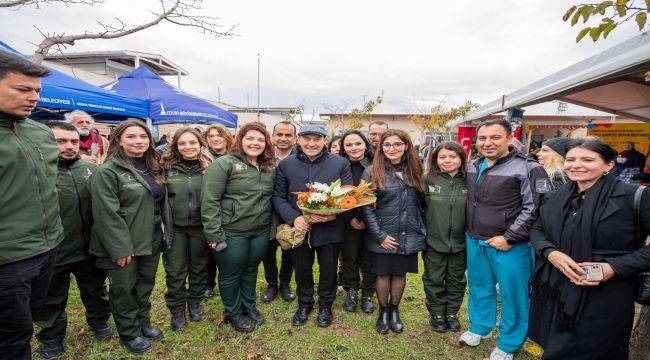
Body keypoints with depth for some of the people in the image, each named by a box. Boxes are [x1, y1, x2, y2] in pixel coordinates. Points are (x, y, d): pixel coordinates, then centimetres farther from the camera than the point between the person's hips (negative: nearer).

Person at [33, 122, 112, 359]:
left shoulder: (90, 168, 0)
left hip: (90, 249, 3)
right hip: (51, 252, -3)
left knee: (95, 290, 21)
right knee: (52, 300, 19)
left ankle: (99, 321, 44)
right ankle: (52, 337, 41)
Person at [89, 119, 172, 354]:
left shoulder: (152, 168, 9)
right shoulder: (107, 172, -14)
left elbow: (162, 203, 15)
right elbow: (107, 214, -18)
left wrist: (166, 234, 12)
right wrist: (121, 248, -19)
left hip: (151, 242, 7)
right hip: (124, 245, -6)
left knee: (146, 284, 19)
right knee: (124, 289, 11)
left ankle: (143, 322, 39)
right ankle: (129, 333, 29)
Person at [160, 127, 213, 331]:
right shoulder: (166, 167, -3)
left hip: (200, 226, 1)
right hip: (174, 227, 0)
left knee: (199, 267, 16)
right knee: (175, 271, 8)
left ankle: (195, 303, 38)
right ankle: (177, 310, 29)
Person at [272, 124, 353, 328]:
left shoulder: (341, 163, -5)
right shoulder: (286, 164, -1)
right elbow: (277, 197, -1)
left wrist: (336, 214, -23)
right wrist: (294, 217, -16)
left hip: (330, 229, -1)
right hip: (299, 228, 2)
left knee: (329, 270, 15)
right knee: (302, 269, 19)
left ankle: (325, 305, 42)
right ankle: (304, 304, 44)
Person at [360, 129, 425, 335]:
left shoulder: (414, 171, 4)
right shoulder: (372, 173, -8)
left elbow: (420, 202, 13)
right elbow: (366, 208, -10)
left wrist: (421, 228, 8)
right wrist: (379, 236, -13)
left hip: (409, 237, 3)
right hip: (384, 237, -3)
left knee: (400, 273, 13)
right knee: (383, 273, 10)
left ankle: (395, 309, 36)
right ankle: (383, 310, 33)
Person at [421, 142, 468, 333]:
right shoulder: (427, 180, -9)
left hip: (460, 243, 2)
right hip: (434, 241, -2)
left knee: (456, 280, 18)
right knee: (434, 280, 12)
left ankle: (452, 312, 38)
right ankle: (436, 313, 32)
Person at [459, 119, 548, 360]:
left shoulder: (527, 169, -14)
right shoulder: (472, 167, 6)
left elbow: (534, 209, -17)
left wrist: (509, 238, -18)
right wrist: (470, 232, 11)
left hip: (509, 246, -5)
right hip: (474, 241, 6)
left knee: (512, 294, 9)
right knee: (479, 287, 20)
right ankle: (480, 327, 43)